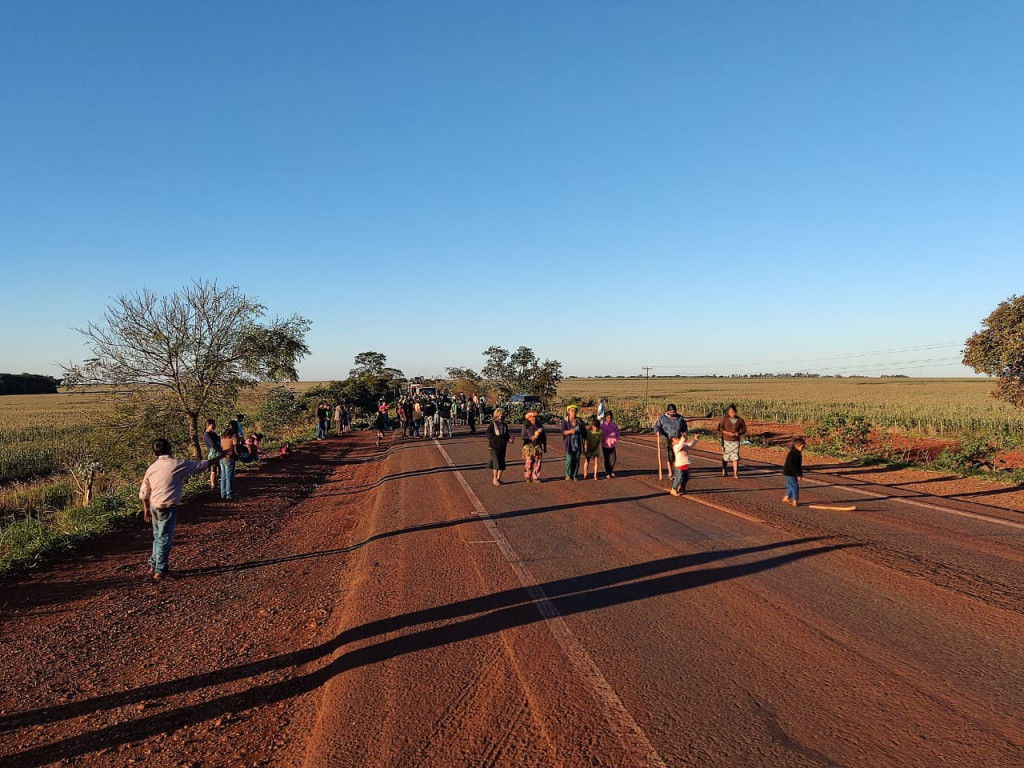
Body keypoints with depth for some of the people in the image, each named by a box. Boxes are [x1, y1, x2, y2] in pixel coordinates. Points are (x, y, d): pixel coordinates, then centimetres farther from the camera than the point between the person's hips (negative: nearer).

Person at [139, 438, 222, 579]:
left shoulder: (152, 467, 4)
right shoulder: (178, 464, -12)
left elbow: (143, 493, 8)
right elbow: (201, 465, -1)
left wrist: (146, 509, 20)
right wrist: (217, 457, 15)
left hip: (154, 506, 6)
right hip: (168, 507, -6)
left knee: (158, 537, 20)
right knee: (165, 539, 2)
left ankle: (154, 565, 30)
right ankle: (160, 571, 8)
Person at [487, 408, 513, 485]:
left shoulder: (505, 425, 12)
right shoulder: (493, 424, -5)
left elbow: (507, 435, 18)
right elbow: (489, 435, -10)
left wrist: (509, 438, -4)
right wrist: (497, 438, -20)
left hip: (503, 447, 5)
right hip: (494, 446, -5)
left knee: (502, 464, 4)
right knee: (496, 462, -9)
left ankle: (498, 478, 16)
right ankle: (494, 479, 3)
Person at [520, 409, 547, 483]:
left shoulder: (539, 426, 10)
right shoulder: (526, 426, 0)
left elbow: (544, 437, 16)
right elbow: (523, 437, -8)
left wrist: (545, 447, 15)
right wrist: (531, 438, -19)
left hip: (538, 447, 3)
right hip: (529, 447, -3)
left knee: (537, 463, 0)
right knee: (529, 463, -4)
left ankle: (536, 478, 7)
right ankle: (528, 478, 8)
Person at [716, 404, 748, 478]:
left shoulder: (740, 419, 1)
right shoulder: (724, 419, -6)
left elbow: (744, 429, 8)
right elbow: (719, 428, -12)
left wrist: (739, 433, -13)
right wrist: (728, 433, -23)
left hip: (735, 441, 1)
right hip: (726, 441, -1)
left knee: (735, 457, -11)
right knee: (725, 457, 12)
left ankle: (735, 473, -12)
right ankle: (724, 471, 33)